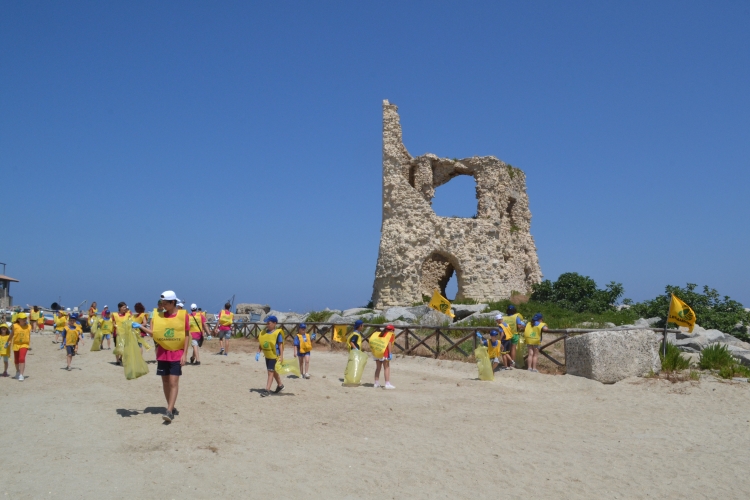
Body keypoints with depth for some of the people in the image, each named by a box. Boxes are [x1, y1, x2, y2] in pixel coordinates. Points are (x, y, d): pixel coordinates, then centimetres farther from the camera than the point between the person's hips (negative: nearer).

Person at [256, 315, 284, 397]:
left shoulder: (277, 333, -14)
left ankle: (267, 390, -4)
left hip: (274, 355, -7)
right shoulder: (264, 332, 4)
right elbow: (260, 343, 10)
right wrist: (258, 353, 2)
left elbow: (280, 345, -13)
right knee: (273, 371, 19)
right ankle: (280, 385, 37)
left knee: (270, 372, -7)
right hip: (267, 355, 7)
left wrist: (281, 356, -16)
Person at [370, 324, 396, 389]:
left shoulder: (380, 333, 21)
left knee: (378, 367, 16)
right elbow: (389, 343, -12)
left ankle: (376, 383, 19)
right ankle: (387, 384, -7)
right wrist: (390, 353, -14)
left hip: (376, 352, 6)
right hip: (384, 352, -6)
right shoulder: (391, 334, 3)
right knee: (387, 367, -1)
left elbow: (371, 340, 9)